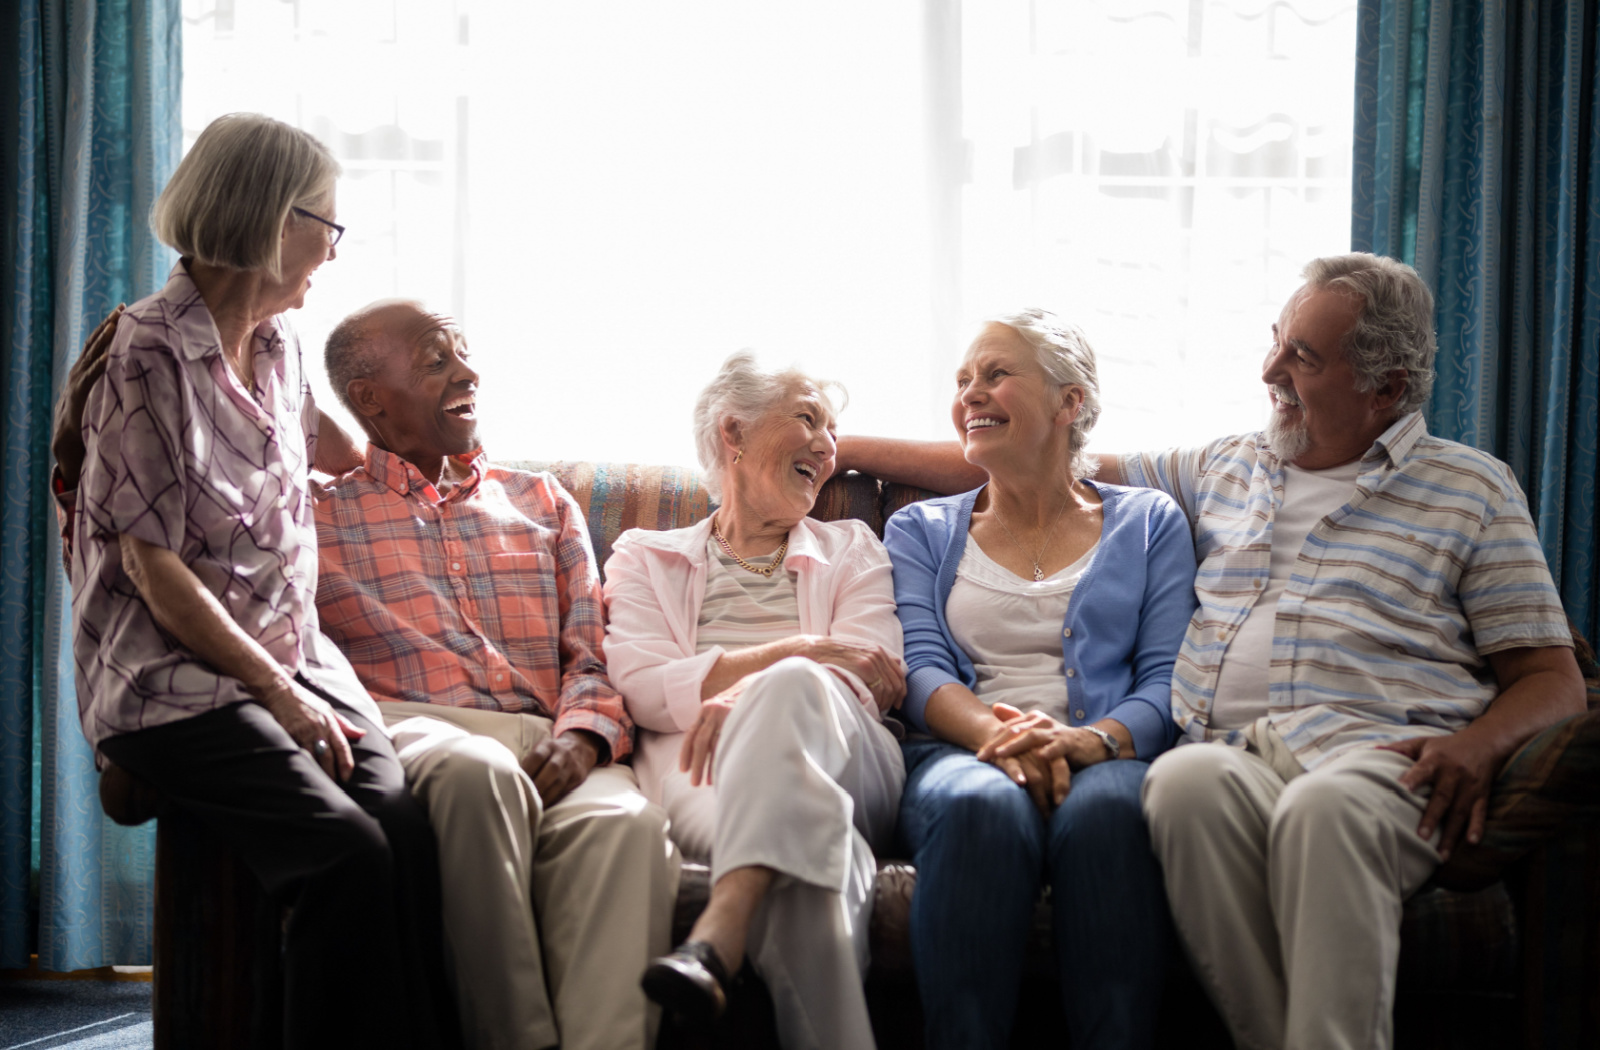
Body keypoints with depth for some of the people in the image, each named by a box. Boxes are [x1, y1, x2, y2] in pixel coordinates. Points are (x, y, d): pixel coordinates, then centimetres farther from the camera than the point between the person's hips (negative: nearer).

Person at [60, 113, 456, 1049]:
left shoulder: (279, 345, 13)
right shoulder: (150, 358, -10)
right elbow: (154, 567, -12)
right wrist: (278, 692, -13)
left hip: (293, 651, 6)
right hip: (173, 681, -6)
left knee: (404, 822, -22)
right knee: (348, 849, -28)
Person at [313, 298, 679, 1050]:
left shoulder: (542, 502, 28)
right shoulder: (317, 515, 19)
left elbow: (597, 653, 16)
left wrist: (581, 735, -5)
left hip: (543, 743, 2)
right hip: (404, 729, -2)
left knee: (625, 821, -34)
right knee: (479, 772, -40)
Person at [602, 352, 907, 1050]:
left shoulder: (851, 550, 31)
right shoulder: (645, 556, 27)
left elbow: (868, 680, 10)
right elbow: (642, 686, 6)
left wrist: (751, 691, -13)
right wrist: (798, 649, -4)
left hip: (843, 757, 1)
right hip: (698, 763, -1)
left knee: (789, 690, -40)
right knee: (808, 837, -41)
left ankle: (716, 942, -57)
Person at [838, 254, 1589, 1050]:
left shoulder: (1473, 490, 17)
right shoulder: (1221, 470, 28)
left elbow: (1553, 678, 14)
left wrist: (1480, 743, -10)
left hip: (1377, 750, -2)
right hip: (1230, 750, 3)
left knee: (1324, 809, -40)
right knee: (1185, 780, -36)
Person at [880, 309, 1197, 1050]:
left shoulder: (1149, 524, 19)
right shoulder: (921, 531, 23)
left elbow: (1167, 677, 7)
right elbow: (919, 668, 7)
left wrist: (1091, 739, -17)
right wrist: (998, 734, -16)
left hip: (1108, 759, 0)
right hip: (961, 753, 1)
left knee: (1106, 812, -39)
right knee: (981, 807, -38)